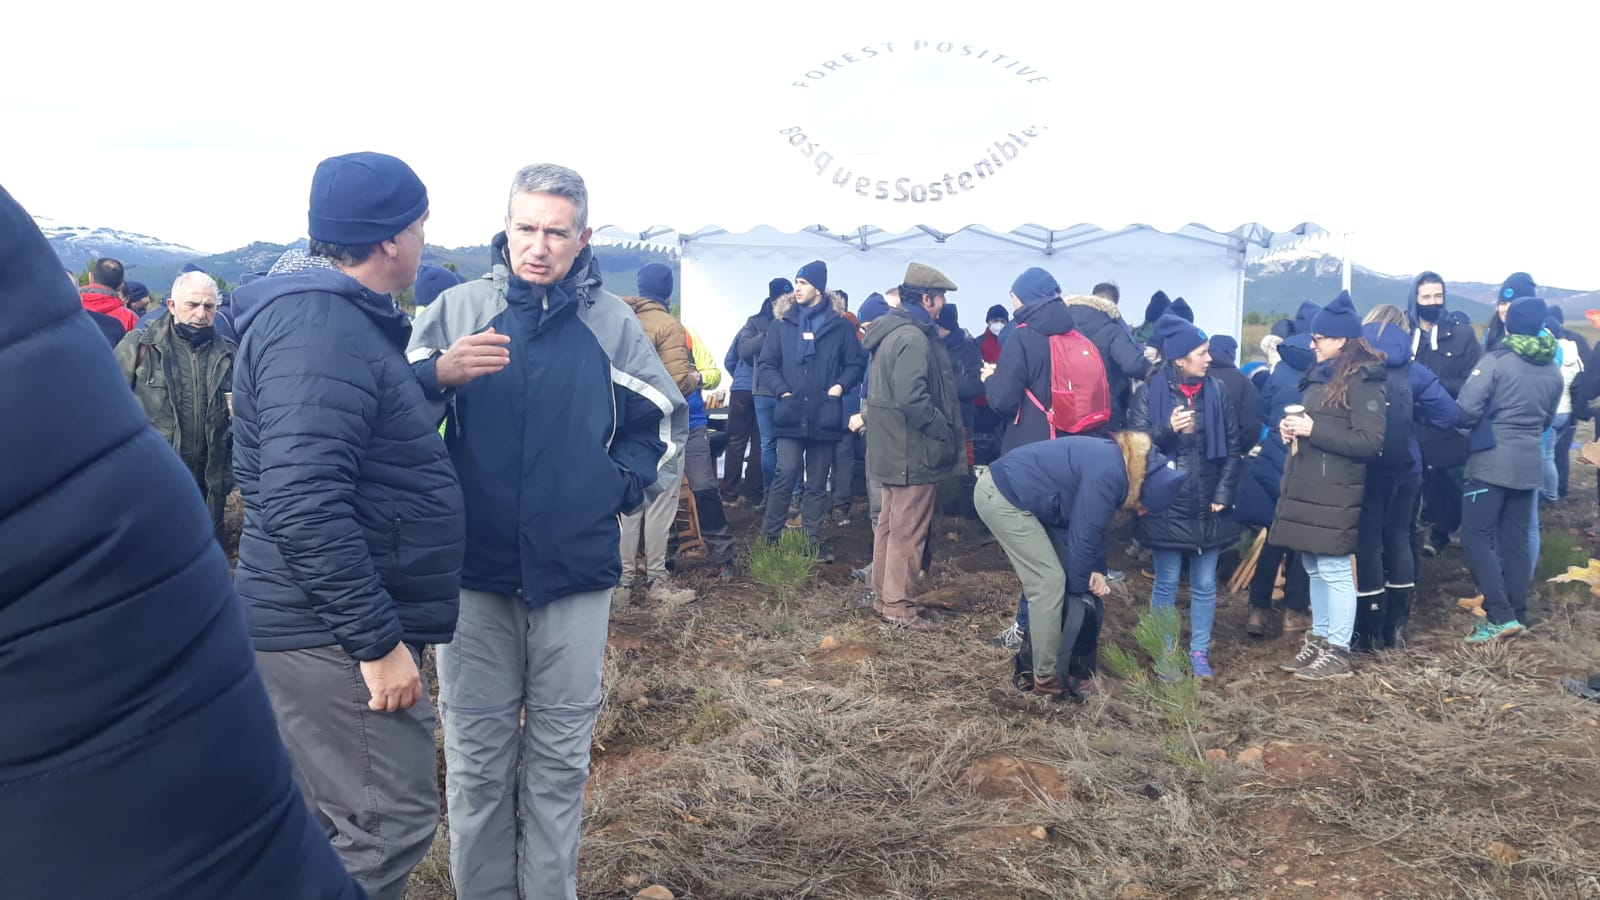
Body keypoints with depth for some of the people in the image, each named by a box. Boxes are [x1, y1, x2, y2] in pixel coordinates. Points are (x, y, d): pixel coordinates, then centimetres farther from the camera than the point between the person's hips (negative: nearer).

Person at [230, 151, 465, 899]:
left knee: (342, 823, 19)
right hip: (331, 634, -11)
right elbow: (303, 501, -28)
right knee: (390, 827, -4)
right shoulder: (320, 328, -20)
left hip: (330, 627, 11)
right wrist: (378, 640, -25)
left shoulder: (335, 318, 13)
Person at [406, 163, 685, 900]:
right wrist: (438, 376, -27)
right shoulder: (457, 308, -2)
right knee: (476, 755, 9)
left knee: (560, 755, 11)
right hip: (472, 569, 0)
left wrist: (619, 490, 1)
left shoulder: (612, 322, 2)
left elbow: (663, 424, 13)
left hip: (575, 571, 1)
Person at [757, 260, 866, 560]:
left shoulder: (840, 326, 4)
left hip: (825, 417, 1)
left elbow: (856, 364, 8)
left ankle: (813, 540, 18)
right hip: (791, 415, 0)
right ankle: (769, 536, 2)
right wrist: (781, 390, -7)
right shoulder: (783, 324, 8)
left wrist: (841, 385, -8)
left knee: (818, 483, 9)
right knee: (786, 474, -9)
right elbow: (766, 364, 7)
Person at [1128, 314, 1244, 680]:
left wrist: (1224, 493, -3)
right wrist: (1167, 428, -24)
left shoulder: (1216, 391, 4)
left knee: (1204, 585, 10)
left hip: (1208, 507, 3)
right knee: (1167, 584, 5)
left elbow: (1233, 447, 5)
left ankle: (1200, 652, 23)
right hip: (1166, 506, -3)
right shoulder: (1150, 393, -5)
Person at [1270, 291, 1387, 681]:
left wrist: (1313, 429, -21)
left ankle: (1337, 652, 6)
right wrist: (1292, 426, 4)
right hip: (1307, 486, 9)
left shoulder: (1362, 380, -12)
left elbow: (1371, 441, -18)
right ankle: (1318, 640, 24)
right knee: (1314, 567, 14)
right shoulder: (1322, 374, 15)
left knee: (1334, 570, -2)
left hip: (1334, 492, -9)